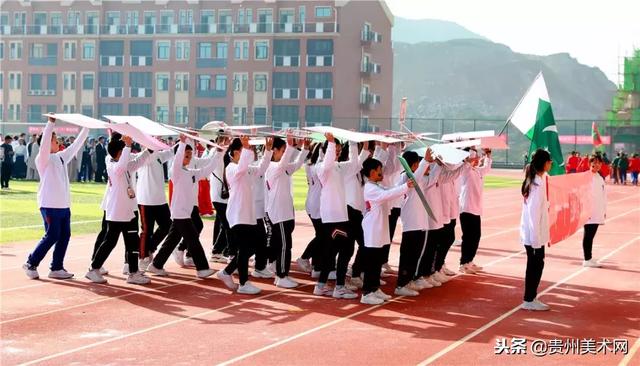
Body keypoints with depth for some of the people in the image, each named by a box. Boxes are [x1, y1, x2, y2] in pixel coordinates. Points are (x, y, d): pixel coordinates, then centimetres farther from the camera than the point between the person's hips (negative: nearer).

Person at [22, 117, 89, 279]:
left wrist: (86, 128, 22)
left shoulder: (61, 156, 14)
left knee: (64, 236, 5)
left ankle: (56, 268, 11)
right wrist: (51, 123, -29)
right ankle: (31, 263, 8)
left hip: (64, 204, 8)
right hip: (50, 205, -8)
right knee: (52, 236, -7)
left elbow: (76, 145, 22)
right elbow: (44, 141, -25)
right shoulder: (43, 159, -7)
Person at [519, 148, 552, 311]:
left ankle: (531, 298, 20)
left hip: (532, 233, 9)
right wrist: (536, 238, -20)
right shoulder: (538, 183, -19)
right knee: (536, 264, 0)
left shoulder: (533, 179, 9)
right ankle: (529, 300, 7)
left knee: (536, 264, 14)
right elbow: (534, 212, -21)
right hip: (534, 233, -9)